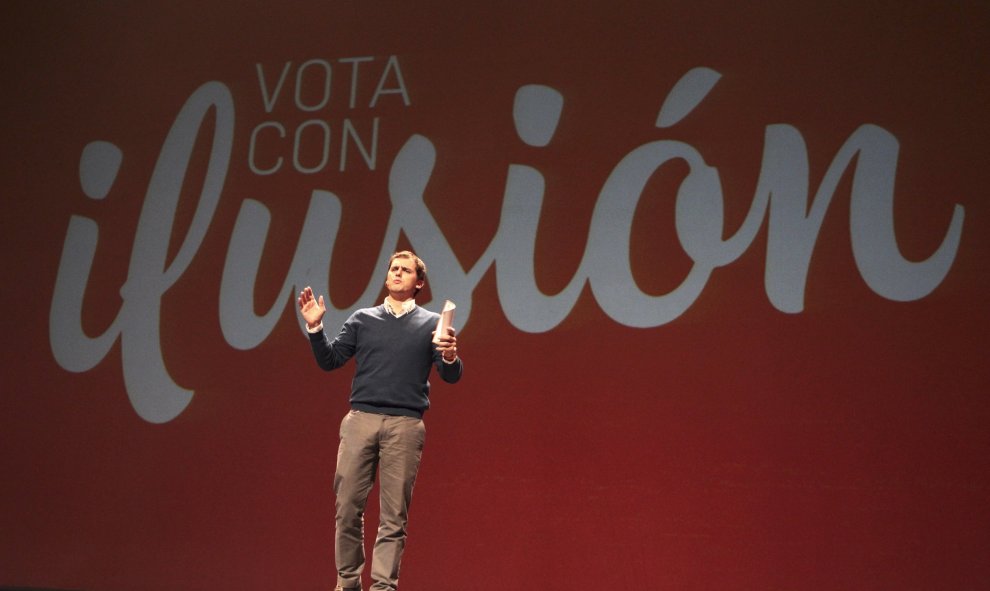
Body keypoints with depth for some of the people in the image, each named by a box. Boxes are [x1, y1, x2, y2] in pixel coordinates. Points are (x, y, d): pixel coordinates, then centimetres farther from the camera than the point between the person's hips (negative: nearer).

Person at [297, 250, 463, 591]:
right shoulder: (362, 320, 15)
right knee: (348, 507, 0)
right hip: (360, 420, 2)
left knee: (394, 515, -1)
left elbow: (451, 377, 5)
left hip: (405, 425, -1)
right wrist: (315, 328, -1)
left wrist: (450, 356, -17)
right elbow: (329, 361, 13)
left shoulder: (431, 324, 10)